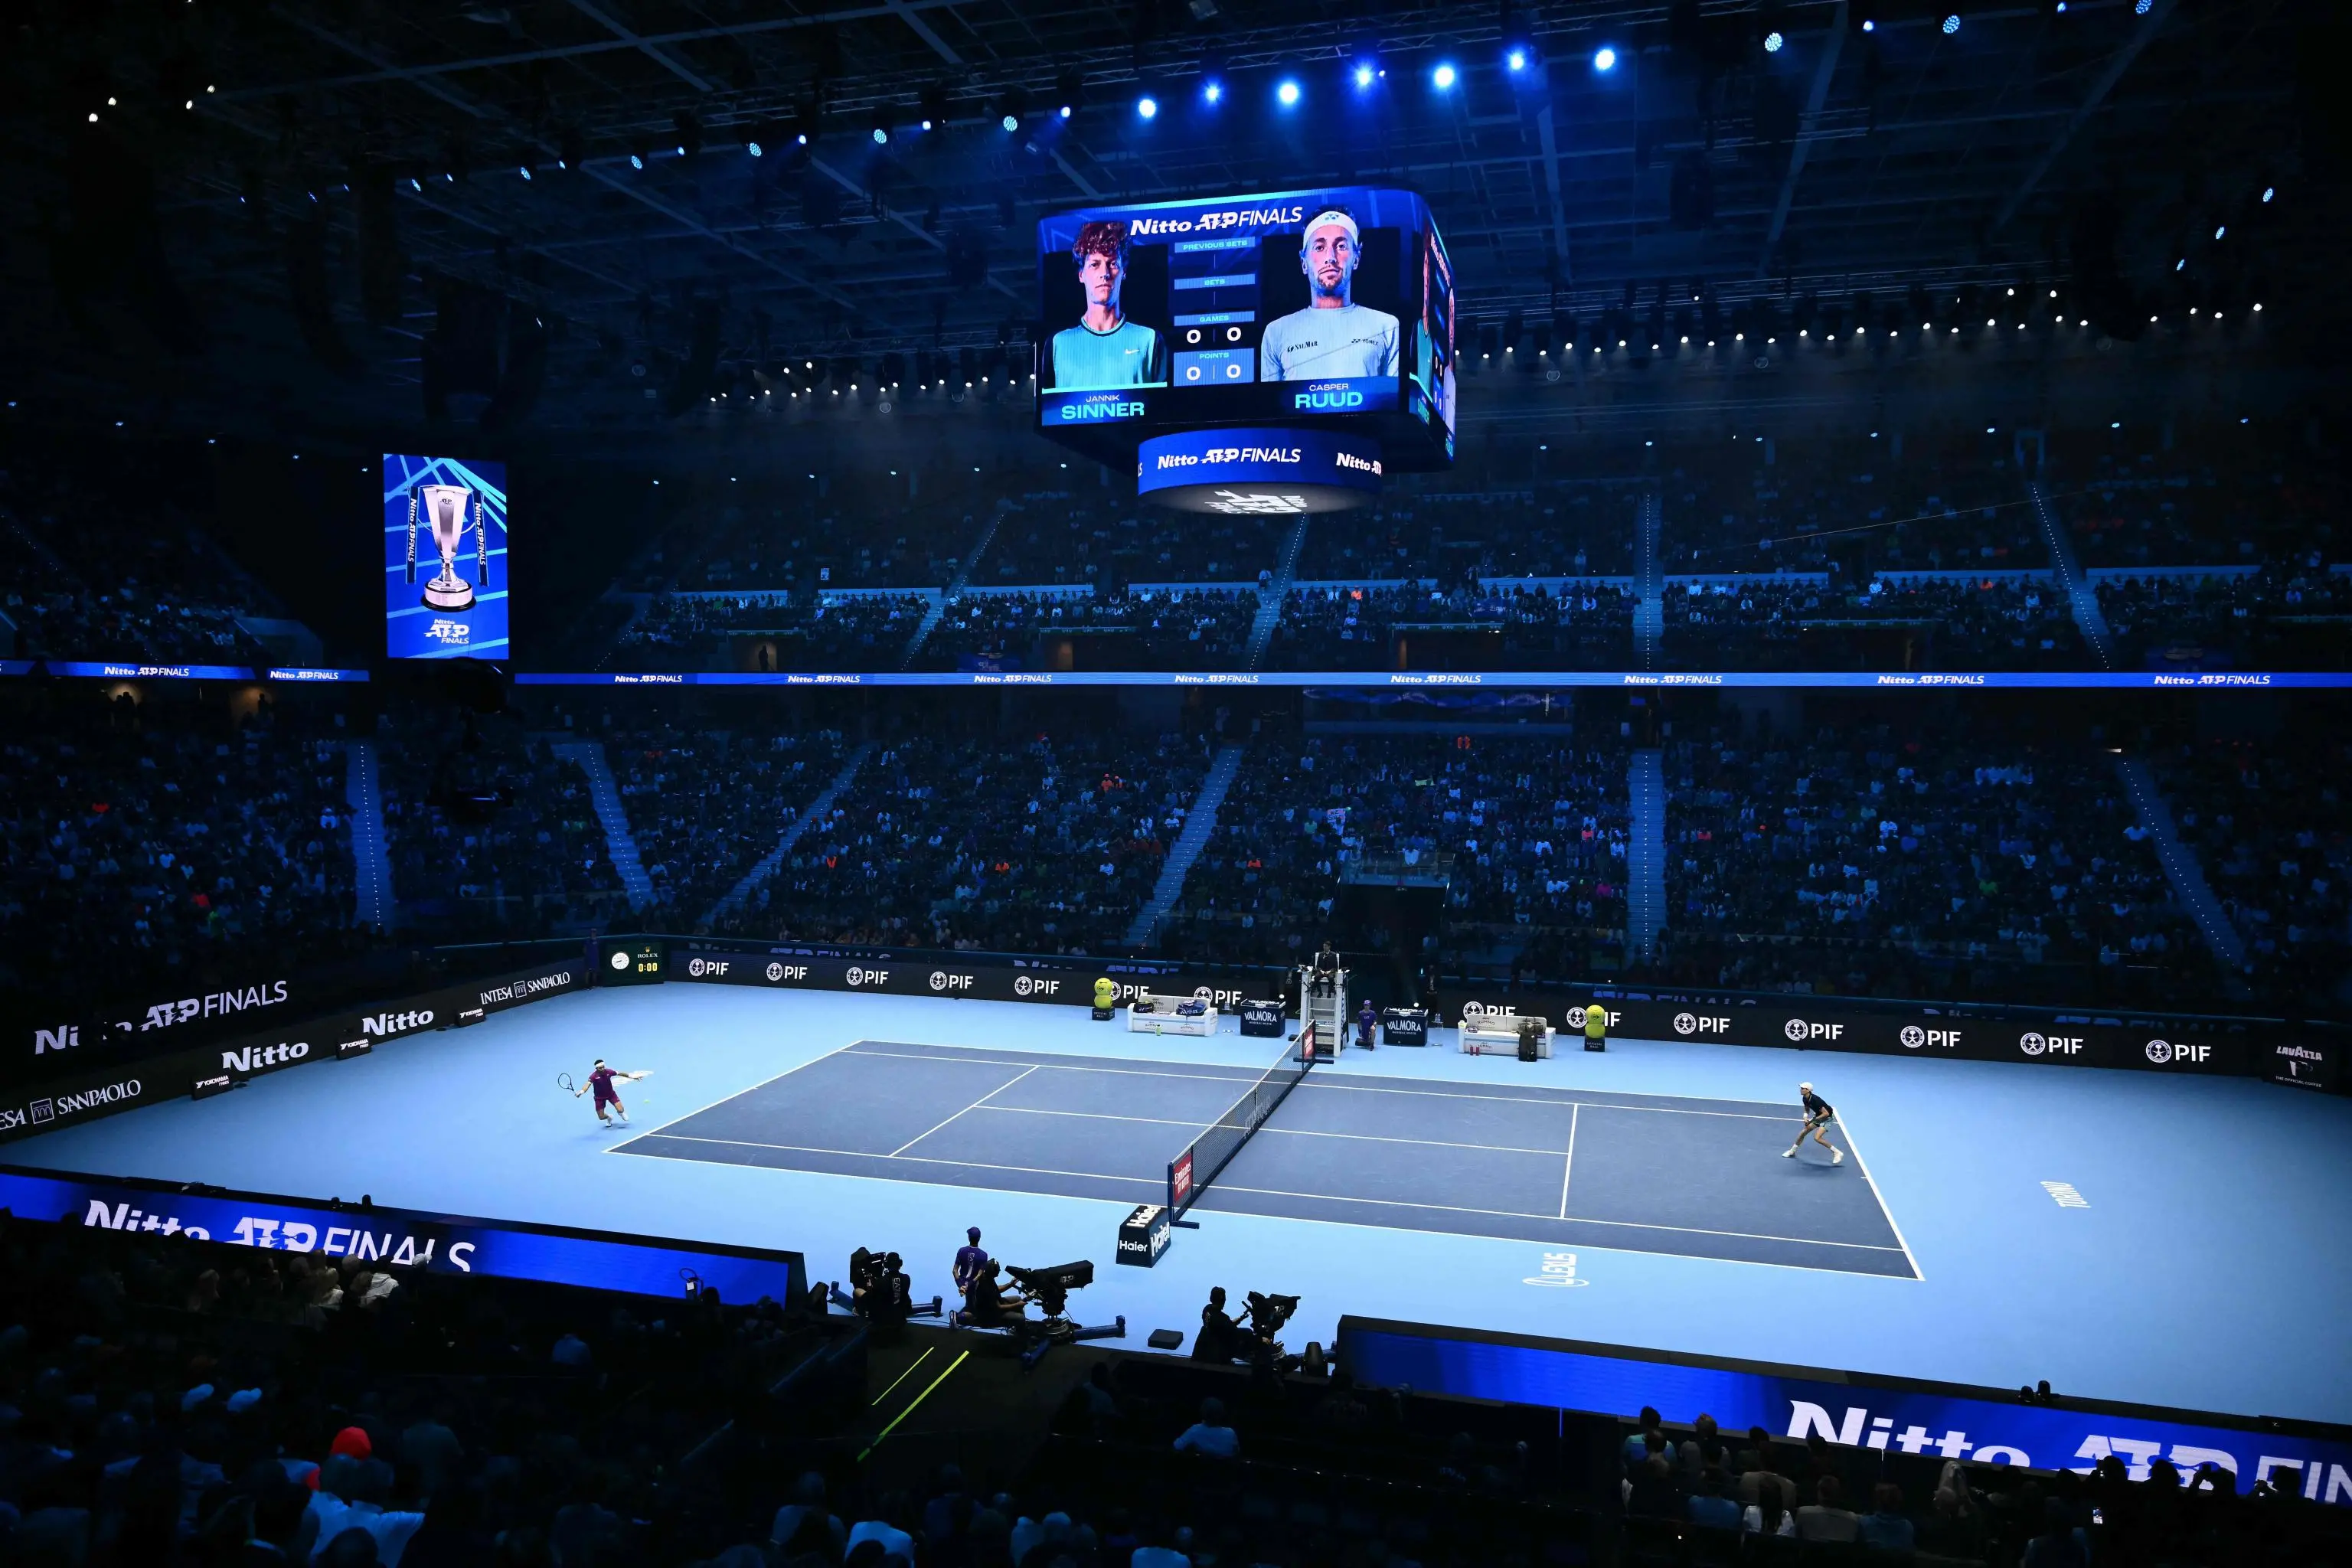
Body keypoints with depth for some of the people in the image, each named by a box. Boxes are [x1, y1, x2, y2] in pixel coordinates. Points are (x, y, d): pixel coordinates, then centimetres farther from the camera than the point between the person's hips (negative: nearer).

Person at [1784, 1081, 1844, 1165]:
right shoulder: (1805, 1098, -7)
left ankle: (1837, 1153, -7)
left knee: (1817, 1138, -21)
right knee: (1803, 1132, 8)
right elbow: (1807, 1110, 11)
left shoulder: (1815, 1100, -33)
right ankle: (1792, 1151, 26)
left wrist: (1813, 1119, -26)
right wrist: (1806, 1118, -9)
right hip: (1818, 1116, 8)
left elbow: (1826, 1113, -30)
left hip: (1828, 1117, -8)